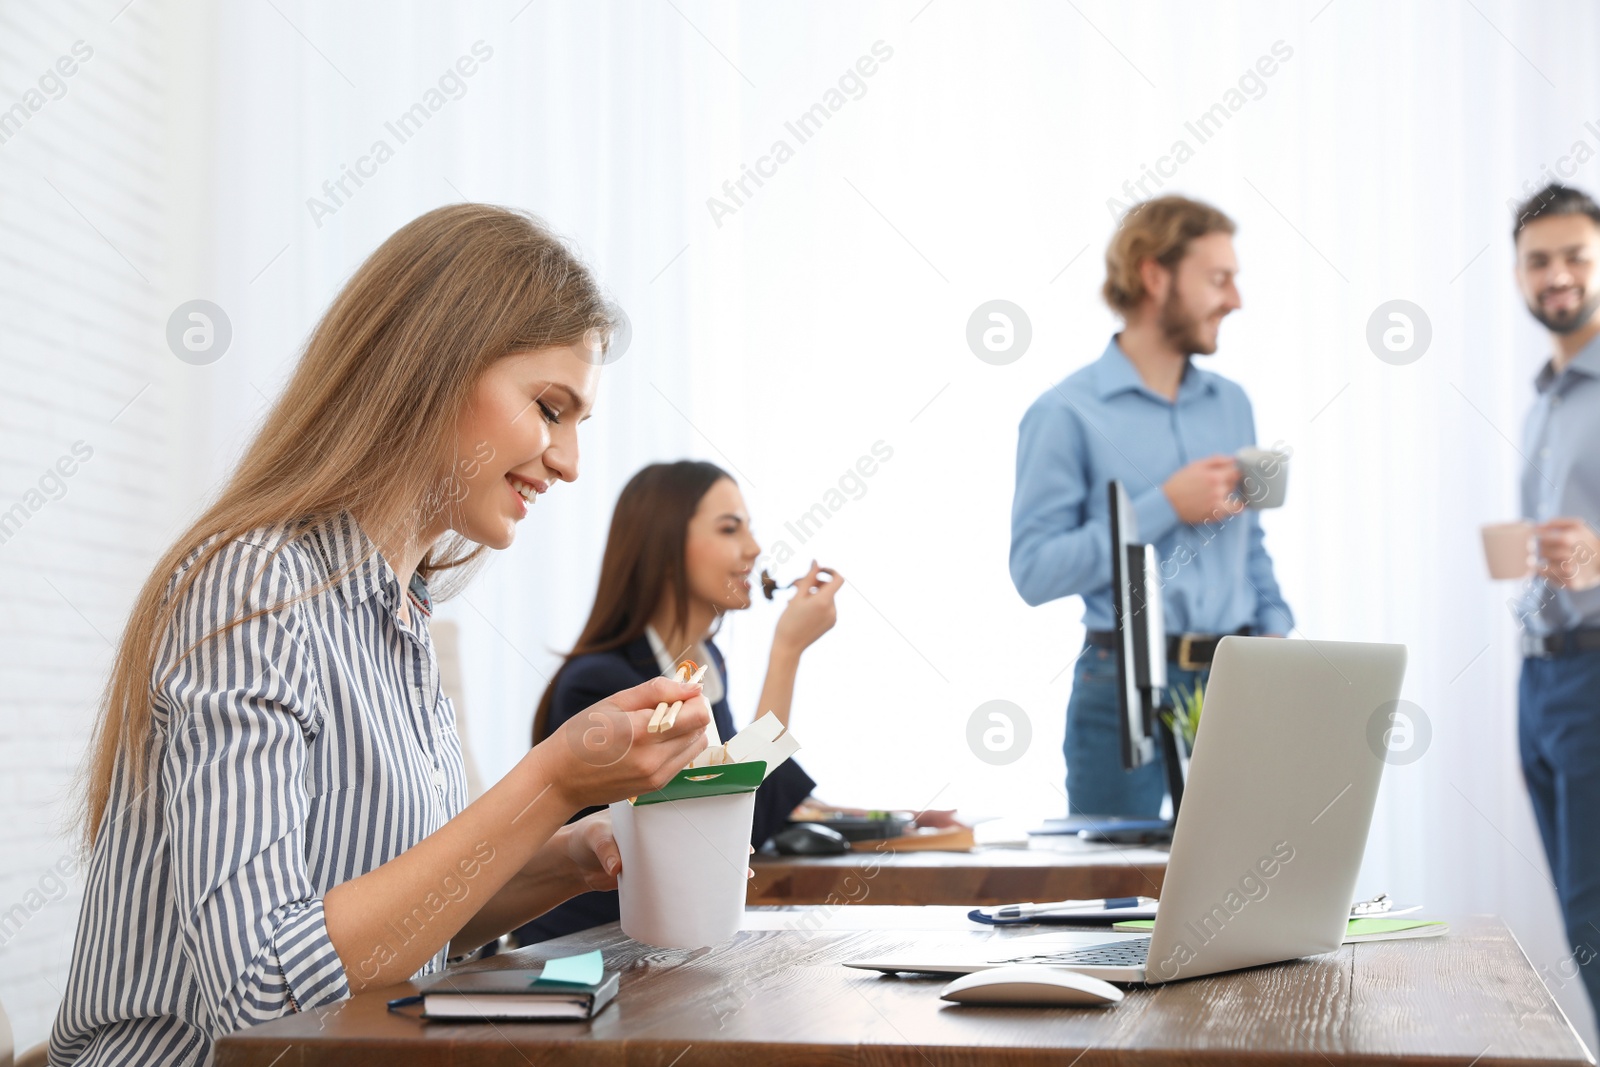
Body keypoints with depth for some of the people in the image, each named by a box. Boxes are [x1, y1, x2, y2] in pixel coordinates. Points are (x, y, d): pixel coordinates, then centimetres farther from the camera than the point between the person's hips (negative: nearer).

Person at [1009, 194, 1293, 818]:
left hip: (1235, 680, 5)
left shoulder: (1231, 404, 14)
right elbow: (1033, 570, -14)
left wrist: (1275, 628, 2)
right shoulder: (1067, 413, -6)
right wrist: (1164, 508, -16)